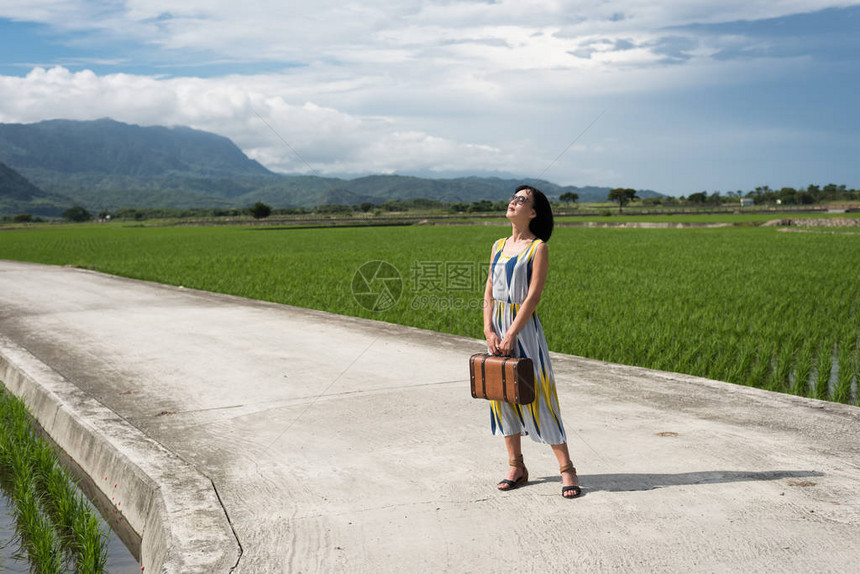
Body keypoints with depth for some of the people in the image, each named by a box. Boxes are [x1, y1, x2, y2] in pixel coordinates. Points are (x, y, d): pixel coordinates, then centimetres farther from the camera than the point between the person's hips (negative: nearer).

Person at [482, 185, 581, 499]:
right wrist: (489, 331, -4)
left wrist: (511, 334, -18)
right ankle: (516, 467, 20)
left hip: (524, 327, -6)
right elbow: (489, 293, 8)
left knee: (538, 394, -6)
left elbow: (533, 297, -14)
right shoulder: (499, 246, 11)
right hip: (498, 326, 6)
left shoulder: (537, 248, -7)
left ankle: (566, 469, 4)